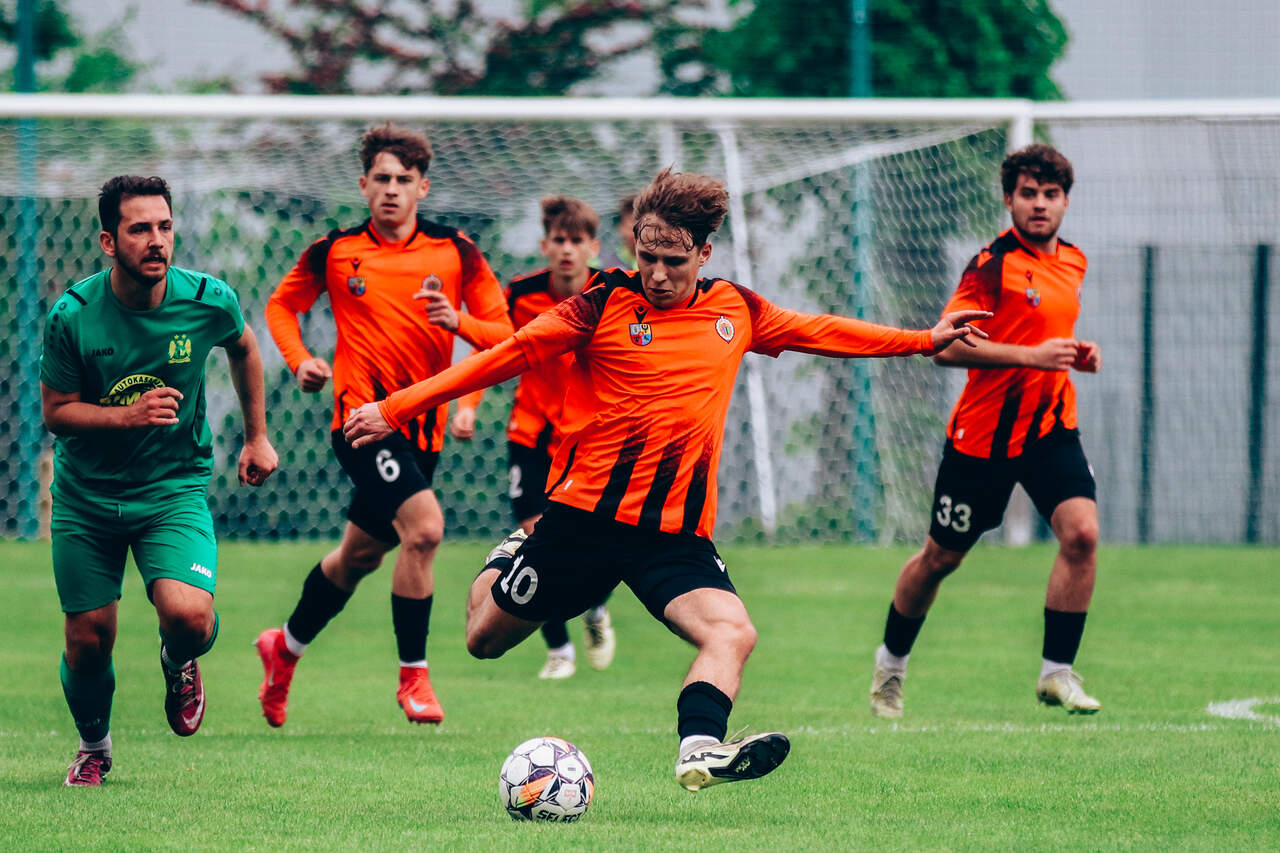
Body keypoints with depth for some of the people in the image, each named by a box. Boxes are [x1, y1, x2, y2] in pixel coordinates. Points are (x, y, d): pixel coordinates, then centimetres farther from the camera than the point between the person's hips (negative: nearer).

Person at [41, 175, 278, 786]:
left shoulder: (208, 302, -13)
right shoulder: (72, 317, -17)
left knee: (188, 616, -24)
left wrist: (257, 436, 16)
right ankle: (93, 747, 37)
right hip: (86, 495, 0)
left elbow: (243, 348, 11)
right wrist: (129, 415, -26)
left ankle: (179, 663, 16)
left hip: (175, 488, 0)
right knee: (88, 640, 4)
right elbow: (55, 411, -9)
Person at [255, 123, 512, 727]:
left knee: (361, 554, 18)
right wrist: (300, 360, -2)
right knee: (423, 527, -25)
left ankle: (285, 647, 43)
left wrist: (459, 320, -18)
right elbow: (282, 305, 16)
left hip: (422, 426, 4)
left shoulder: (455, 252, 2)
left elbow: (502, 335, 2)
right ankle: (413, 676, -13)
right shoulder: (334, 251, 0)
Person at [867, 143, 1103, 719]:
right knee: (941, 557, 9)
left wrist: (1076, 352, 6)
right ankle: (891, 662, 32)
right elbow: (947, 346, -21)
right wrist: (1031, 356, -27)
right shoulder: (993, 264, -14)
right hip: (983, 433, -5)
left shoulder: (1072, 262, 10)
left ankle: (1057, 672, -9)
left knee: (1081, 532, -17)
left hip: (1052, 425, 5)